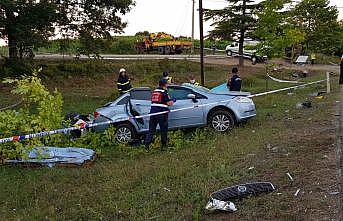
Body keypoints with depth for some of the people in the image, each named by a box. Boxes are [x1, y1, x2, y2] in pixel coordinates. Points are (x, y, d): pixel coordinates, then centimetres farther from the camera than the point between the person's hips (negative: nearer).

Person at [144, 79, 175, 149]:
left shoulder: (154, 91, 14)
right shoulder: (164, 92, -6)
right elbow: (169, 103, -10)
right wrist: (173, 101, 12)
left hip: (153, 112, 6)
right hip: (161, 113, -5)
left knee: (151, 130, 10)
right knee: (164, 130, 8)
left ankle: (146, 144, 0)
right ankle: (164, 145, 14)